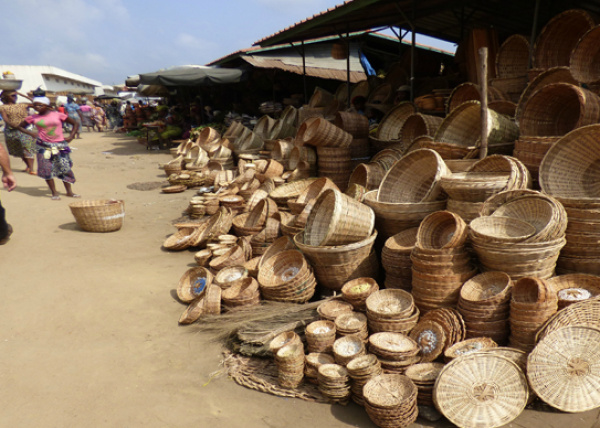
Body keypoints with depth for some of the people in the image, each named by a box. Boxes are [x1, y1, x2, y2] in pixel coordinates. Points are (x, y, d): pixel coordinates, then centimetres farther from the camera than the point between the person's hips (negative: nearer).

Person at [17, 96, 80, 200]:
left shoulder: (58, 115, -1)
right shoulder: (33, 118, 3)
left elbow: (75, 123, 6)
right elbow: (21, 126, 18)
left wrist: (71, 136, -1)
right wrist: (32, 134, 3)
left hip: (60, 145, -1)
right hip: (44, 146, 1)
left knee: (65, 168, 0)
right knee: (47, 169, -5)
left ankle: (69, 191, 12)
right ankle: (54, 193, 6)